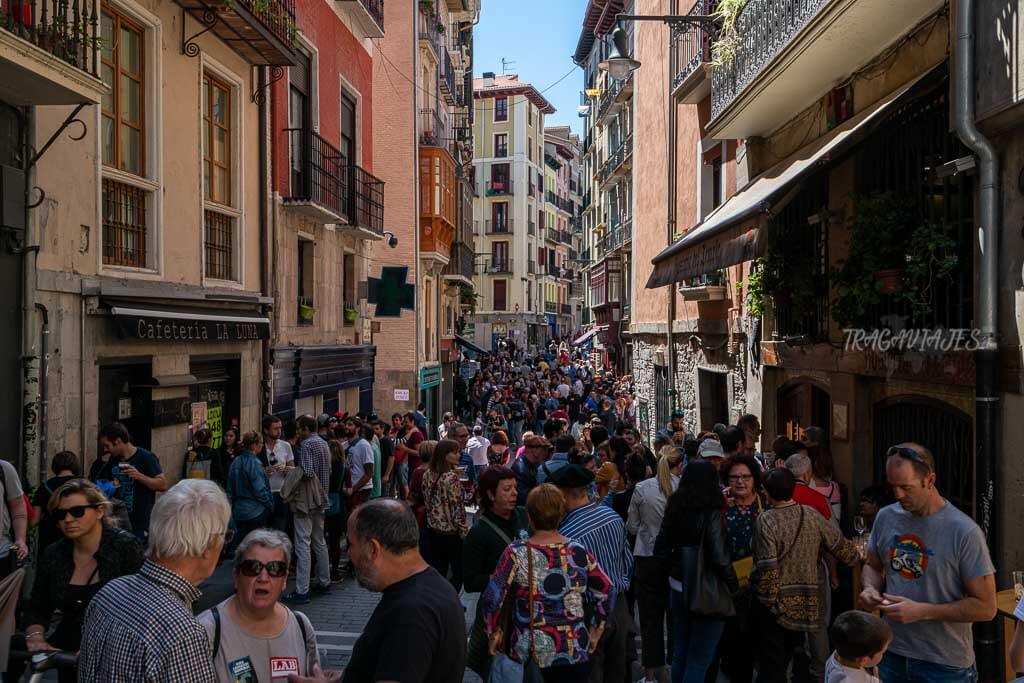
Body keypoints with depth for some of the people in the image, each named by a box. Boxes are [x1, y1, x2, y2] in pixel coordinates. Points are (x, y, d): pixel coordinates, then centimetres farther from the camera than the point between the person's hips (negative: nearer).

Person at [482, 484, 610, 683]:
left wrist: (494, 632, -3)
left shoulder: (515, 553, -13)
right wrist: (595, 631, 10)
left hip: (529, 653, -1)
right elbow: (605, 591, 0)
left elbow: (491, 598, -18)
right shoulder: (579, 552, -5)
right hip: (575, 652, 2)